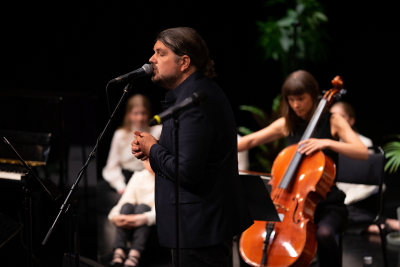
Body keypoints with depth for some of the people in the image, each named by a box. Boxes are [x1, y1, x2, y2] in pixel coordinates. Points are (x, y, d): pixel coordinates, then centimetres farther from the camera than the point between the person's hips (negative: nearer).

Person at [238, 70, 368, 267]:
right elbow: (250, 141, 6)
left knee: (324, 233, -36)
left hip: (327, 204, -4)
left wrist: (327, 142, -27)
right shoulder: (286, 125, 7)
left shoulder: (332, 122, -3)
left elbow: (363, 153, -14)